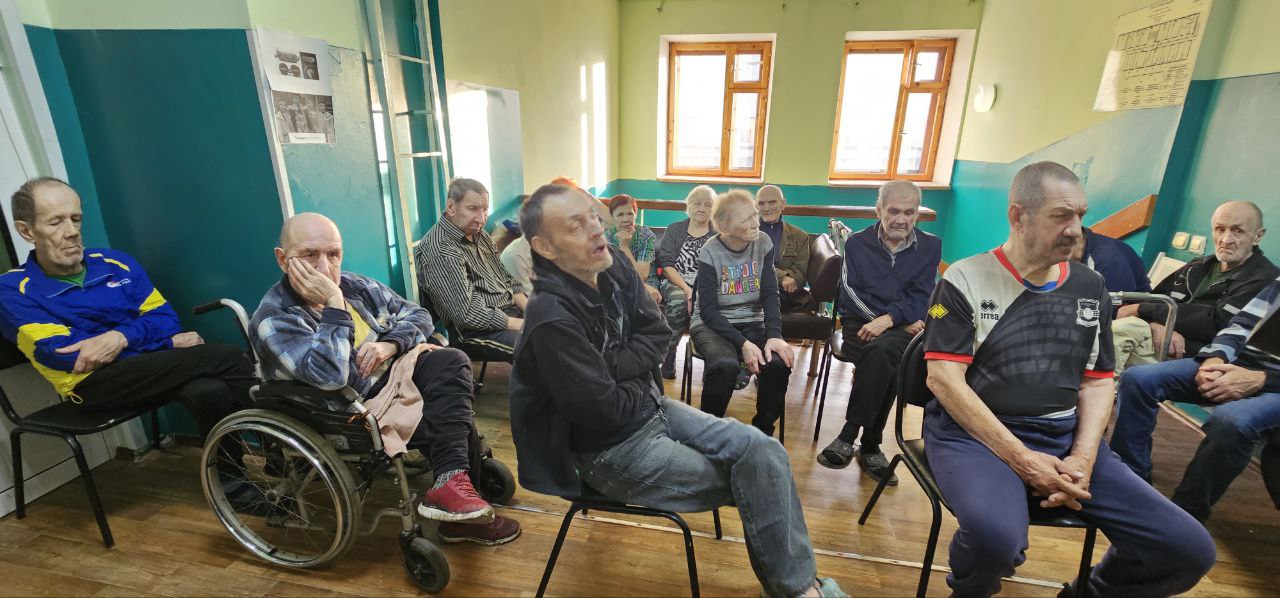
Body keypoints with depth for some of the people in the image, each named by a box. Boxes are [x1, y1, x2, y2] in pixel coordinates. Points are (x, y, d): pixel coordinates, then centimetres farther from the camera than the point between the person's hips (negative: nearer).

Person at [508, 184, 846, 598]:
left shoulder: (613, 264, -6)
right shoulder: (552, 319, -28)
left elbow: (657, 335, -1)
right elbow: (604, 408, -23)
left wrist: (611, 366, -16)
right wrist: (645, 388, -5)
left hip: (650, 407, 7)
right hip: (612, 450, -6)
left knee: (763, 452, -6)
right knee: (755, 482, -5)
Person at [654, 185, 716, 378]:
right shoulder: (674, 230, 12)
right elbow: (667, 264, 2)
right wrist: (687, 290, -13)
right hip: (675, 284, 0)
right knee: (678, 302, -35)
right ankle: (666, 360, -20)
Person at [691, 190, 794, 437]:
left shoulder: (763, 243, 0)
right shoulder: (710, 252, -12)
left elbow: (770, 294, -2)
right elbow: (708, 309, -14)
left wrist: (774, 334, -19)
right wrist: (742, 343, -25)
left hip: (752, 322, 4)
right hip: (711, 324, -3)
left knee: (779, 361, -27)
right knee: (725, 365, -36)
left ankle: (762, 430, -3)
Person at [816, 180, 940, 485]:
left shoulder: (930, 246, 9)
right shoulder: (857, 243, 7)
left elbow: (920, 298, 0)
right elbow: (850, 292, -2)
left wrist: (888, 319, -21)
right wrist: (903, 321, -11)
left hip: (905, 328, 1)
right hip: (860, 325, 0)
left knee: (883, 350, -34)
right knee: (884, 360, -33)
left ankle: (848, 437, -24)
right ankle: (870, 447, -21)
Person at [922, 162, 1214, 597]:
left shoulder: (1090, 287, 12)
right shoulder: (965, 280, -5)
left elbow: (1097, 381, 12)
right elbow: (944, 379, -12)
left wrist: (1083, 458, -5)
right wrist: (1020, 458, -17)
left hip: (1066, 436, 6)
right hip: (975, 433, -5)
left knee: (1189, 550, -8)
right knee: (995, 539, -34)